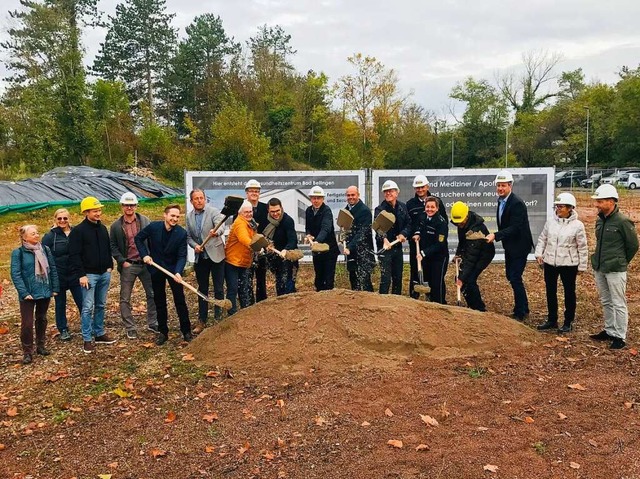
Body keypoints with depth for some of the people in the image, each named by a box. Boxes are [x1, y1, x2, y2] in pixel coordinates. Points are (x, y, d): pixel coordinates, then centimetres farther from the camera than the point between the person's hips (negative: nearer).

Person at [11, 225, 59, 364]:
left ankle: (40, 346, 30)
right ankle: (27, 352, 10)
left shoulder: (45, 249, 4)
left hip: (45, 292, 4)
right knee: (27, 323, -2)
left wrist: (55, 288, 3)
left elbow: (53, 269, 7)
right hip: (29, 294, -4)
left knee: (41, 319, 16)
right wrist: (24, 293, -18)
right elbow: (15, 274, -11)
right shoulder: (18, 253, -8)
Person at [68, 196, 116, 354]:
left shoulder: (103, 228, 11)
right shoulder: (78, 231, -10)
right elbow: (74, 255, -13)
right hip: (89, 275, -6)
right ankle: (87, 339, 3)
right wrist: (81, 275, -16)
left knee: (101, 305, 13)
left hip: (104, 273, 7)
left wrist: (109, 266, 10)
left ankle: (99, 334, 23)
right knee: (88, 307, -4)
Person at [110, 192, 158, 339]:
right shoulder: (116, 226, -1)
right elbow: (113, 247, 2)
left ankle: (152, 323, 21)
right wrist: (122, 261, -8)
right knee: (125, 299, 4)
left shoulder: (145, 221, 2)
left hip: (146, 263, 1)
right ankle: (130, 328, 16)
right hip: (128, 266, -1)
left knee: (152, 294, 7)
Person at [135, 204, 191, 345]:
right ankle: (163, 332, 20)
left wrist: (178, 272, -30)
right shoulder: (153, 227, -13)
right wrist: (144, 255, -9)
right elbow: (138, 238, 3)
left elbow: (182, 256, -15)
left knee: (180, 300, 3)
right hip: (156, 268, 1)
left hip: (174, 269, -1)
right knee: (159, 301, 10)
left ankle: (186, 331, 14)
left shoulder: (182, 233, -15)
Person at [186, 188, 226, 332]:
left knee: (219, 289, 2)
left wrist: (216, 232, -49)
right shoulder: (189, 216, 5)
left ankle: (218, 319, 14)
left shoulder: (214, 211, -9)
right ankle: (202, 321, 22)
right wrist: (194, 245, -11)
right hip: (200, 258, 4)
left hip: (216, 255, -4)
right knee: (202, 289, 12)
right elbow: (188, 236, 9)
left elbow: (221, 226, -26)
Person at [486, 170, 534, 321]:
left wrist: (495, 235, -35)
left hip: (519, 246, -9)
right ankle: (523, 309, 31)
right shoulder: (501, 201, 6)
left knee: (515, 278, -6)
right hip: (509, 246, 9)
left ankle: (520, 313, 8)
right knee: (510, 276, 16)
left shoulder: (517, 204, -21)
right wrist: (497, 237, 11)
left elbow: (514, 228, -27)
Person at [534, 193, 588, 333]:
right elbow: (542, 239, 11)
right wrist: (539, 253, -1)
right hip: (550, 263, 4)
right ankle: (552, 320, 26)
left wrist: (582, 266, -3)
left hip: (568, 265, -4)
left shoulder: (577, 225, -10)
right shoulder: (550, 222, 2)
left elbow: (582, 248, -5)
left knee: (569, 293, 9)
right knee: (550, 292, 12)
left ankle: (568, 322, 22)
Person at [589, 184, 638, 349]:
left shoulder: (622, 222, -15)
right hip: (599, 269, 7)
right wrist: (598, 261, 16)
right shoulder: (600, 221, 6)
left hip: (615, 271, -7)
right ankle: (609, 330, 31)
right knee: (606, 302, 18)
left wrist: (621, 262, 4)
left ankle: (620, 337, 11)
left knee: (618, 304, 2)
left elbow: (633, 245, -5)